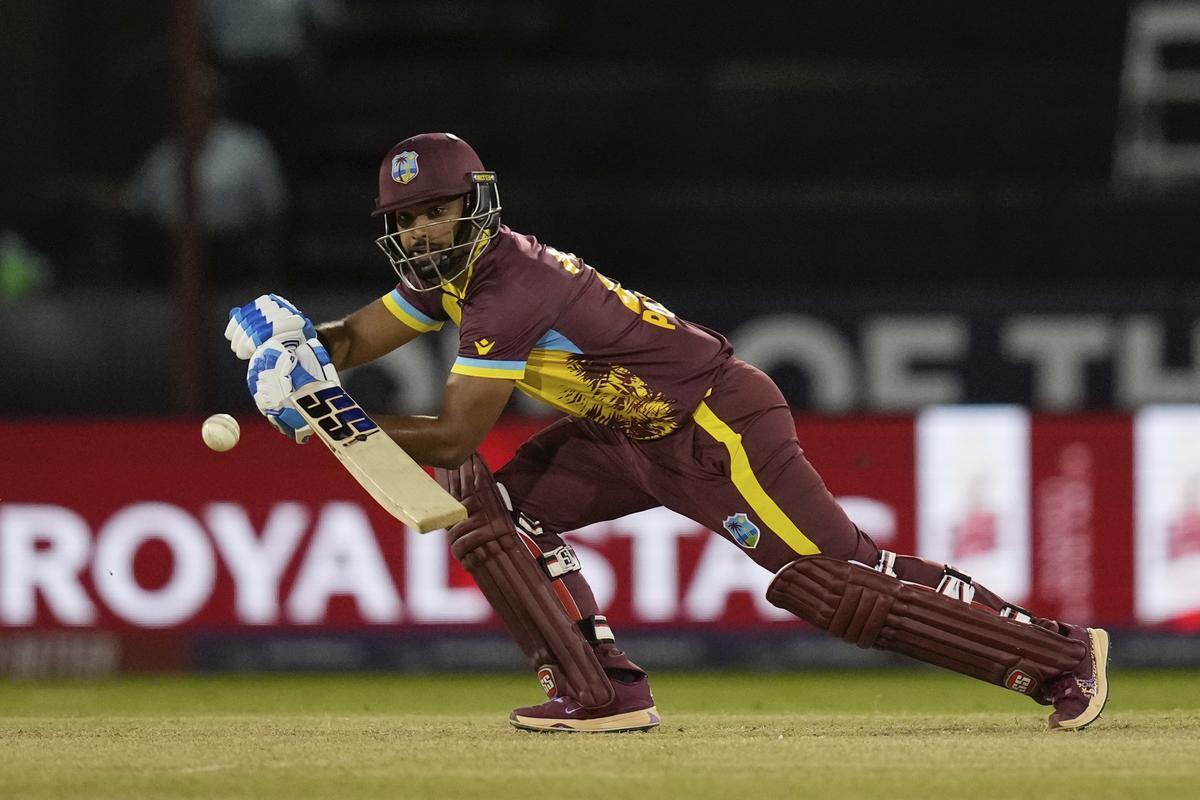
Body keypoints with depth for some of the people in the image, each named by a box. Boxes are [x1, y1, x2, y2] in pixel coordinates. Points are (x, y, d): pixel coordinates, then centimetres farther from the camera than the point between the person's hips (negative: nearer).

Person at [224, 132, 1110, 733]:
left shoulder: (510, 292, -24)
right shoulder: (449, 272, 5)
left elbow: (454, 438, -22)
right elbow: (356, 339, 9)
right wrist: (299, 343, -13)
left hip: (720, 427, -10)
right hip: (635, 437, 10)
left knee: (831, 577, -13)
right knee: (497, 503, 0)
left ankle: (1060, 652, -6)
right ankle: (606, 693, -1)